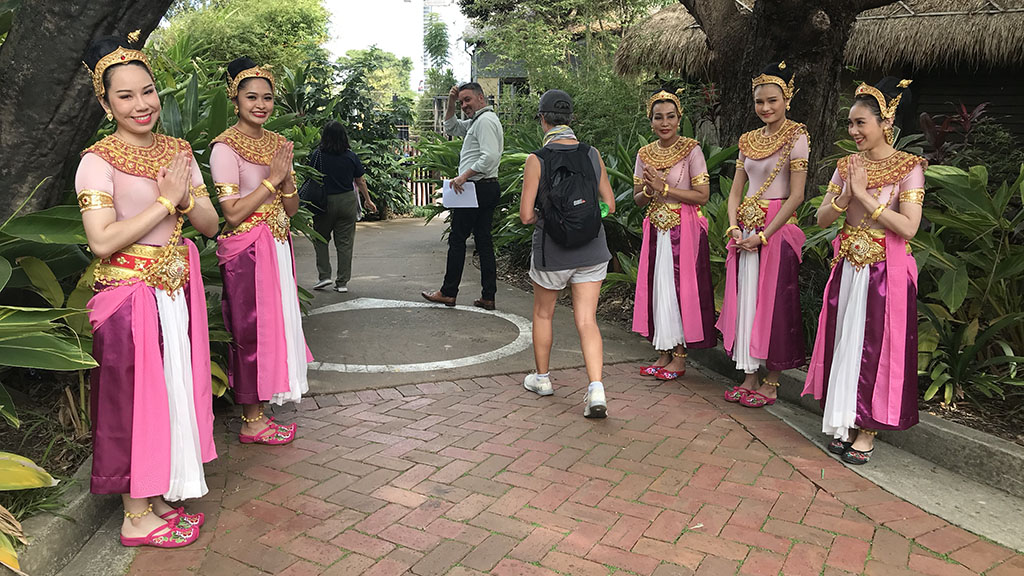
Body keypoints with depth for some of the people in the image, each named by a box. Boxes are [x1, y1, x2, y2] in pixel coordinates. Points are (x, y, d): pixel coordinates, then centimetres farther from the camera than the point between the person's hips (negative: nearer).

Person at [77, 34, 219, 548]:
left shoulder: (177, 151, 7)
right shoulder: (98, 161, -11)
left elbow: (210, 224, 7)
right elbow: (102, 241, -21)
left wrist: (183, 198, -13)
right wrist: (164, 200, -17)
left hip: (179, 289, 6)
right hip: (130, 295, -6)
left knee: (175, 390, 13)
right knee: (134, 397, 2)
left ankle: (160, 495, 30)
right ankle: (136, 517, 16)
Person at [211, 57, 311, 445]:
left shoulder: (277, 142, 11)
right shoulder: (226, 147, -11)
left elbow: (291, 209, 10)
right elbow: (232, 213, -18)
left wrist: (287, 178, -9)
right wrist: (271, 179, -16)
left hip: (277, 245, 7)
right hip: (245, 249, -7)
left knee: (273, 322, 13)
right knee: (250, 329, 0)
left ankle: (260, 406, 28)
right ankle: (251, 421, 11)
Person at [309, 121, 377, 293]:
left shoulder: (317, 155, -8)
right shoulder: (351, 156, -2)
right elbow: (360, 181, 6)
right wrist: (368, 200, 19)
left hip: (325, 202, -2)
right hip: (347, 201, 2)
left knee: (320, 239, 15)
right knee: (345, 242, 7)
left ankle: (325, 276, 7)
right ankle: (342, 282, 10)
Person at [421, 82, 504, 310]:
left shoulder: (485, 120, -13)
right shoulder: (477, 120, 20)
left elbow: (490, 157, -25)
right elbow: (451, 128, 30)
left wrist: (464, 176, -22)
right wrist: (451, 103, 16)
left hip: (475, 188, -10)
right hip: (489, 188, 10)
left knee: (457, 239, -1)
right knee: (484, 241, 8)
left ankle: (448, 293, 7)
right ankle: (488, 297, 8)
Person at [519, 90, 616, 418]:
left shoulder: (537, 160, -13)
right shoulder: (592, 154, -1)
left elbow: (525, 215, -14)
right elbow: (609, 205, 5)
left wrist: (542, 216, 7)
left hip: (552, 252, -3)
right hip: (591, 251, 3)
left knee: (543, 313, 20)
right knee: (587, 320, 5)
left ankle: (542, 378, 35)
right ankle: (596, 390, -7)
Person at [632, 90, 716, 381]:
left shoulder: (691, 150, -7)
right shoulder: (645, 154, 8)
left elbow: (702, 195, -12)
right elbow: (638, 200, 12)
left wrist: (664, 187, -17)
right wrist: (648, 190, -11)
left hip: (684, 230, -5)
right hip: (656, 230, 5)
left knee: (681, 287, -3)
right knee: (656, 287, 6)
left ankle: (680, 356, 7)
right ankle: (663, 353, 17)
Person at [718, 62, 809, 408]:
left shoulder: (795, 137, -5)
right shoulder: (749, 140, 13)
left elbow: (796, 195, -11)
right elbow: (735, 191, 12)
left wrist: (764, 235, -16)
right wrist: (734, 227, -4)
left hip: (776, 229, -6)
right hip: (746, 230, 6)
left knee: (772, 300, -1)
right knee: (745, 299, 8)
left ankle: (771, 382, 11)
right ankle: (748, 376, 18)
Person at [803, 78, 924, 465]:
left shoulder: (909, 168, -8)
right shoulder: (847, 165, 8)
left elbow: (908, 227, -18)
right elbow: (821, 219, 5)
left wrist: (866, 197, -19)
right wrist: (847, 194, -12)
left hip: (886, 271, -5)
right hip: (848, 267, 5)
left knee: (876, 345, 1)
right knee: (844, 341, 8)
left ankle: (867, 429, 13)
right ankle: (844, 422, 20)